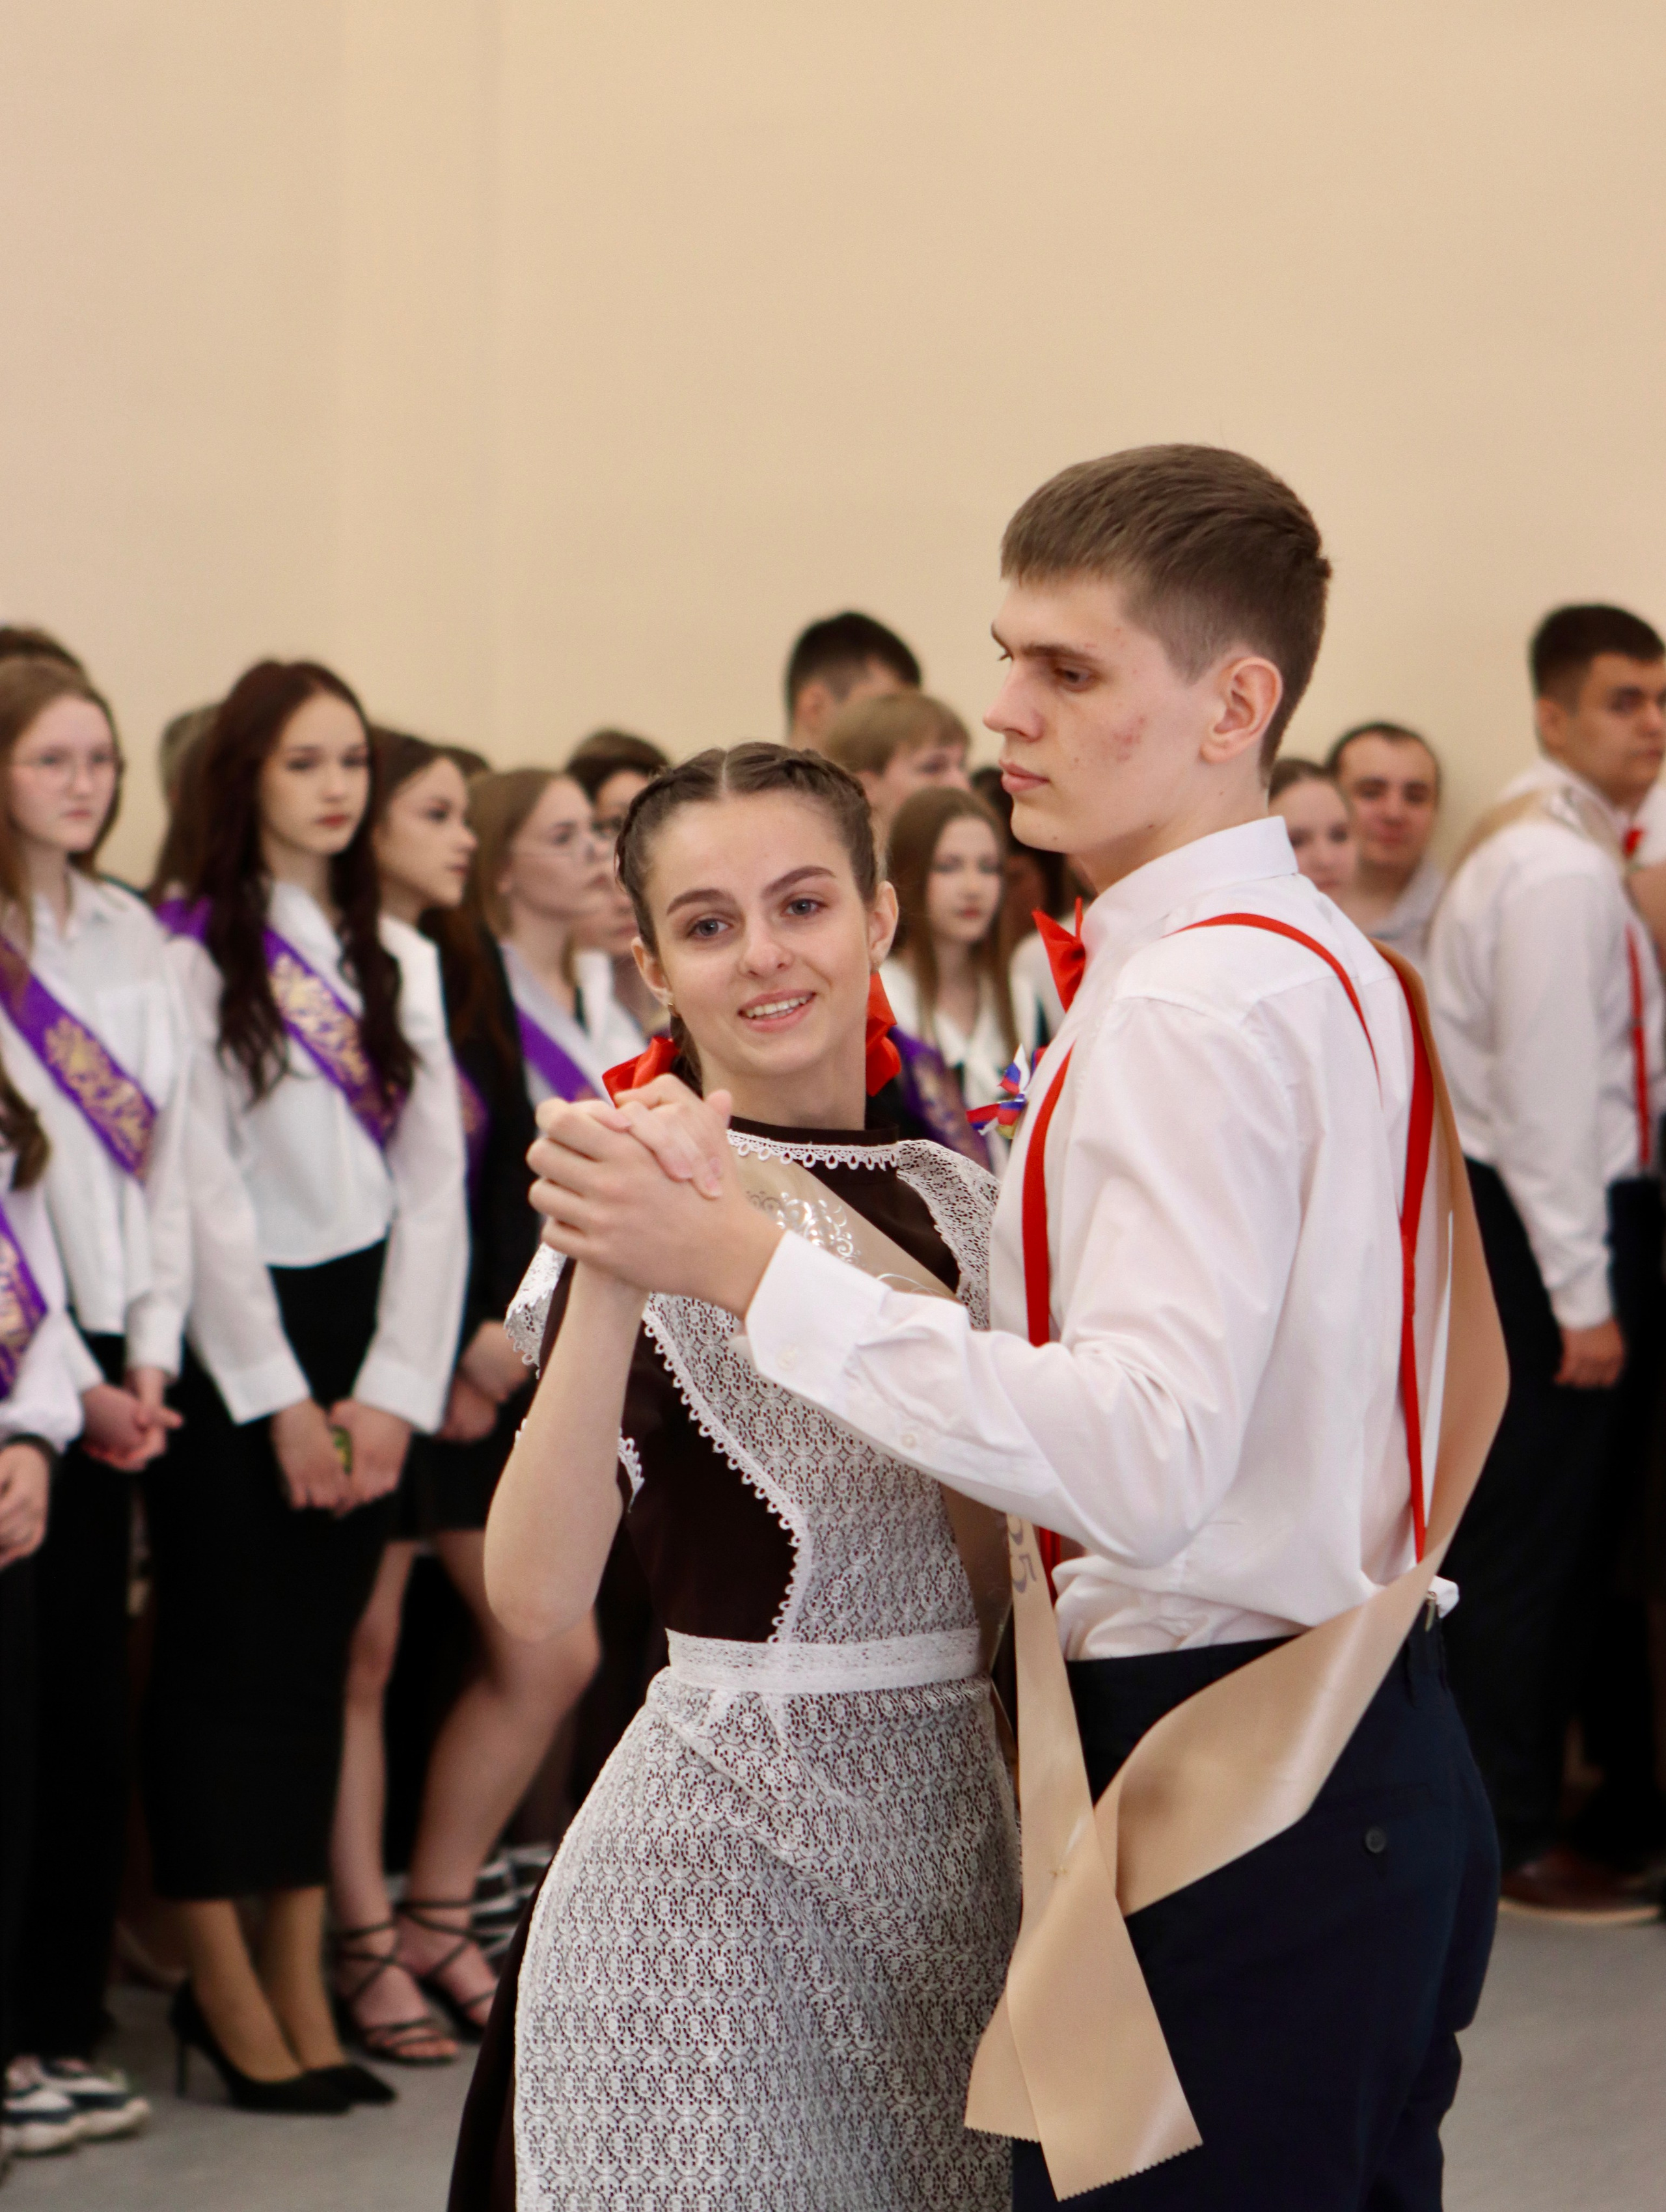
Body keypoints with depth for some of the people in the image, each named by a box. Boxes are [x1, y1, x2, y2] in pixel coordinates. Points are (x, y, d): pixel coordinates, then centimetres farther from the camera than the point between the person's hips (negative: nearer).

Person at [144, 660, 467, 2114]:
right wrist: (281, 1401, -11)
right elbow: (201, 1187, -10)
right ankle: (225, 1983, 7)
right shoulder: (189, 950, -5)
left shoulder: (399, 958, 12)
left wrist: (392, 1390, -3)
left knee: (321, 1659, 7)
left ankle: (301, 1988, 10)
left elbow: (434, 1179, 8)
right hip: (230, 1342, -5)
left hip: (367, 1349, 5)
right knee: (229, 1662, -1)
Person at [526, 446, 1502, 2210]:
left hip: (1210, 1788, -10)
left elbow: (1144, 1460, -27)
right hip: (1373, 1743, 11)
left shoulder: (1190, 1008, -18)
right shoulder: (1340, 966, 14)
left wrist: (745, 1263, -26)